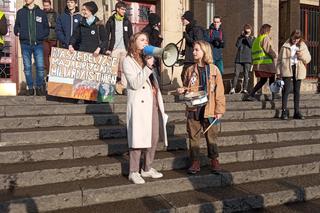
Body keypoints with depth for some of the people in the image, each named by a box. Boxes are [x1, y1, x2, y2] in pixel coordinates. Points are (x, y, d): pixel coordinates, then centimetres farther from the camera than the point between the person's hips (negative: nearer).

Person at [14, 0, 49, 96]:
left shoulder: (41, 12, 8)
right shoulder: (20, 12, 10)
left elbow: (46, 28, 9)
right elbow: (16, 26, 15)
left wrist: (42, 36, -4)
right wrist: (18, 32, -2)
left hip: (38, 44, -1)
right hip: (25, 44, 1)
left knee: (40, 67, -4)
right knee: (27, 67, 5)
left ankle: (39, 87, 10)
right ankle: (30, 87, 14)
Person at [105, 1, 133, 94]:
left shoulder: (127, 22, 9)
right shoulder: (111, 21, 4)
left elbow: (131, 36, 10)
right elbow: (106, 36, 2)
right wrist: (107, 48, -6)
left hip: (124, 49, 1)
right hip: (114, 49, -1)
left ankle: (123, 86, -3)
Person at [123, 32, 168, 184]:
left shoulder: (147, 58, 22)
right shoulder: (128, 60, 0)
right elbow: (135, 83, -13)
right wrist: (147, 67, -17)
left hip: (153, 103, 7)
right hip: (139, 104, -7)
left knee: (154, 137, 7)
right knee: (138, 138, -4)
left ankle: (147, 169, 21)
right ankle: (134, 172, 7)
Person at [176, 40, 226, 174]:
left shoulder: (213, 69, -2)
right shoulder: (190, 70, 6)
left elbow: (219, 91, -2)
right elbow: (186, 87, 18)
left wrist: (219, 110, -6)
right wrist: (182, 90, -5)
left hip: (209, 110, -2)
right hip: (193, 109, 2)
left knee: (211, 136, 9)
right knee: (194, 137, 7)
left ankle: (214, 160, 26)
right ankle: (195, 161, 19)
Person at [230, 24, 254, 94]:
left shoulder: (252, 38, 10)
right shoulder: (240, 37, 13)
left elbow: (252, 45, -9)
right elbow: (237, 45, -4)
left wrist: (247, 37, -8)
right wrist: (242, 36, -6)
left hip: (247, 59, -1)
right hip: (239, 59, 1)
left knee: (246, 74, -2)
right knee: (236, 74, -6)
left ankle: (244, 89, 2)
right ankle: (233, 89, -7)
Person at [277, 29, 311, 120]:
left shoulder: (303, 46, 9)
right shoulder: (285, 46, 2)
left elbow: (308, 59, 8)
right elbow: (280, 59, 3)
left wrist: (302, 55, -12)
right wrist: (279, 71, -3)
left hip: (298, 70, 3)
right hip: (287, 69, -3)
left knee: (297, 91, 8)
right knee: (286, 89, -10)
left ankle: (297, 112, 14)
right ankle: (284, 111, -4)